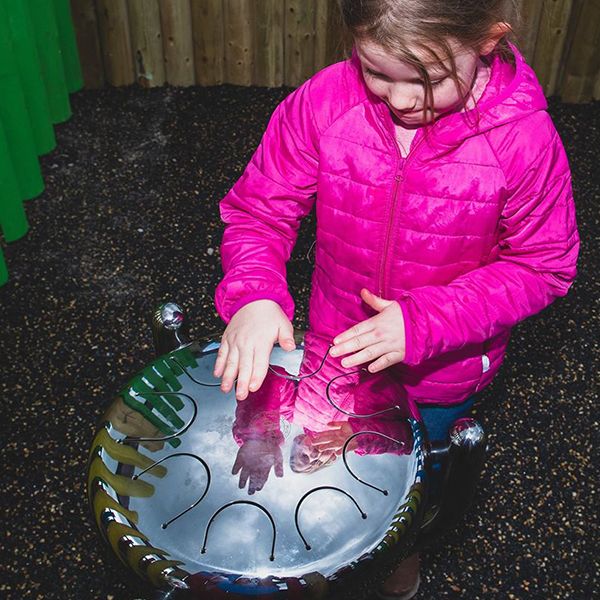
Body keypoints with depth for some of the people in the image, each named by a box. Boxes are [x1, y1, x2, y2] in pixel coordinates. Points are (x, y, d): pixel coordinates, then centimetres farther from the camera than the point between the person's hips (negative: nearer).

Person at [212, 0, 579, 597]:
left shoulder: (522, 138, -27)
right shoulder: (322, 102, -23)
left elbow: (542, 266, -17)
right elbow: (258, 209, -13)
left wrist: (425, 323, -29)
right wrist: (253, 295, -33)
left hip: (443, 371, -1)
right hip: (336, 348, 2)